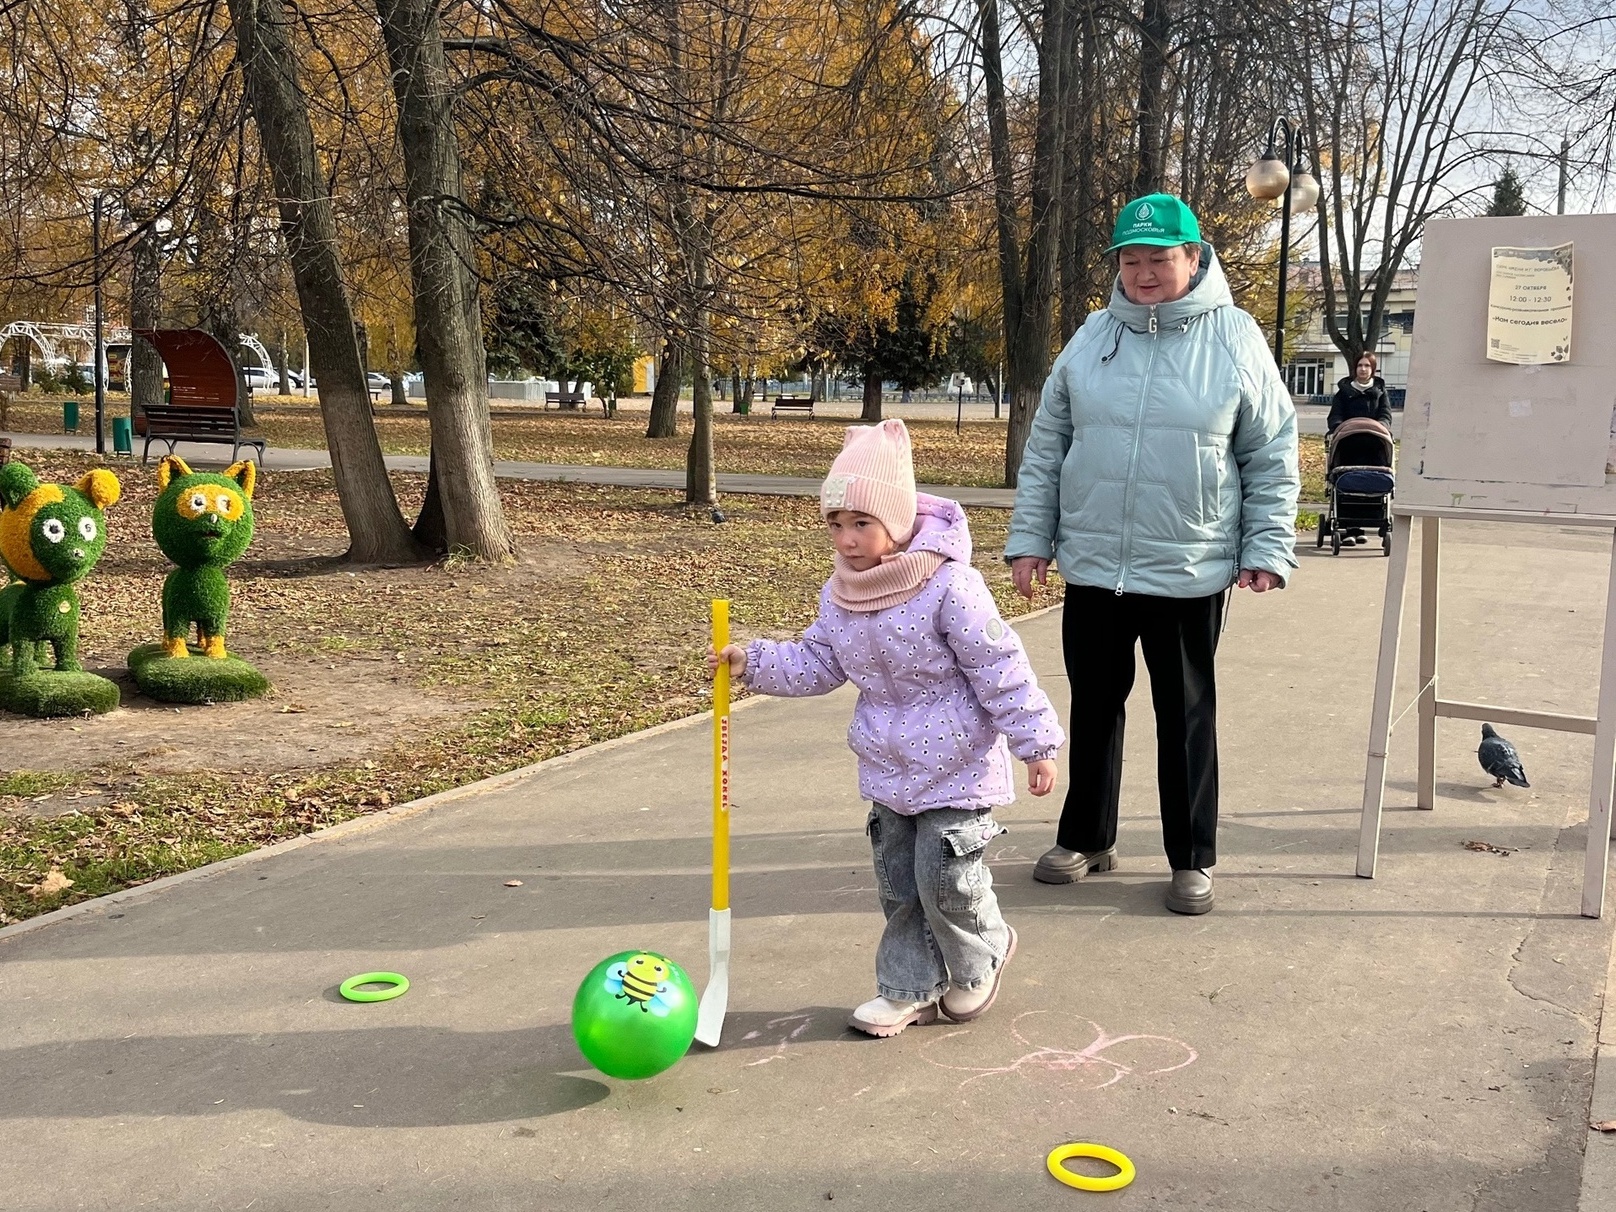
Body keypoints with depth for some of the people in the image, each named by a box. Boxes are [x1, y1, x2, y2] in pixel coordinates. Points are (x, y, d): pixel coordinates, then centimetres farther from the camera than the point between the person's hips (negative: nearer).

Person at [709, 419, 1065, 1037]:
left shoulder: (949, 587, -22)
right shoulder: (840, 596, -1)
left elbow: (1001, 670, -18)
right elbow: (816, 662, 10)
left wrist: (1035, 742, -14)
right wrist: (753, 661, -3)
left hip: (958, 770, -6)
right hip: (890, 773, 7)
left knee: (945, 880, -1)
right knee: (898, 884, 14)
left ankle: (978, 960, 30)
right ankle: (909, 988, 29)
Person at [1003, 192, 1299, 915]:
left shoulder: (1235, 341, -2)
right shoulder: (1092, 340, 5)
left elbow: (1273, 457, 1)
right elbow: (1045, 448, 8)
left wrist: (1266, 550, -4)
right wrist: (1030, 538, 4)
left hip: (1190, 574, -3)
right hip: (1092, 567, 3)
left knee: (1187, 717, 7)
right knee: (1093, 706, 14)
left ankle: (1191, 860, 21)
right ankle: (1086, 838, 31)